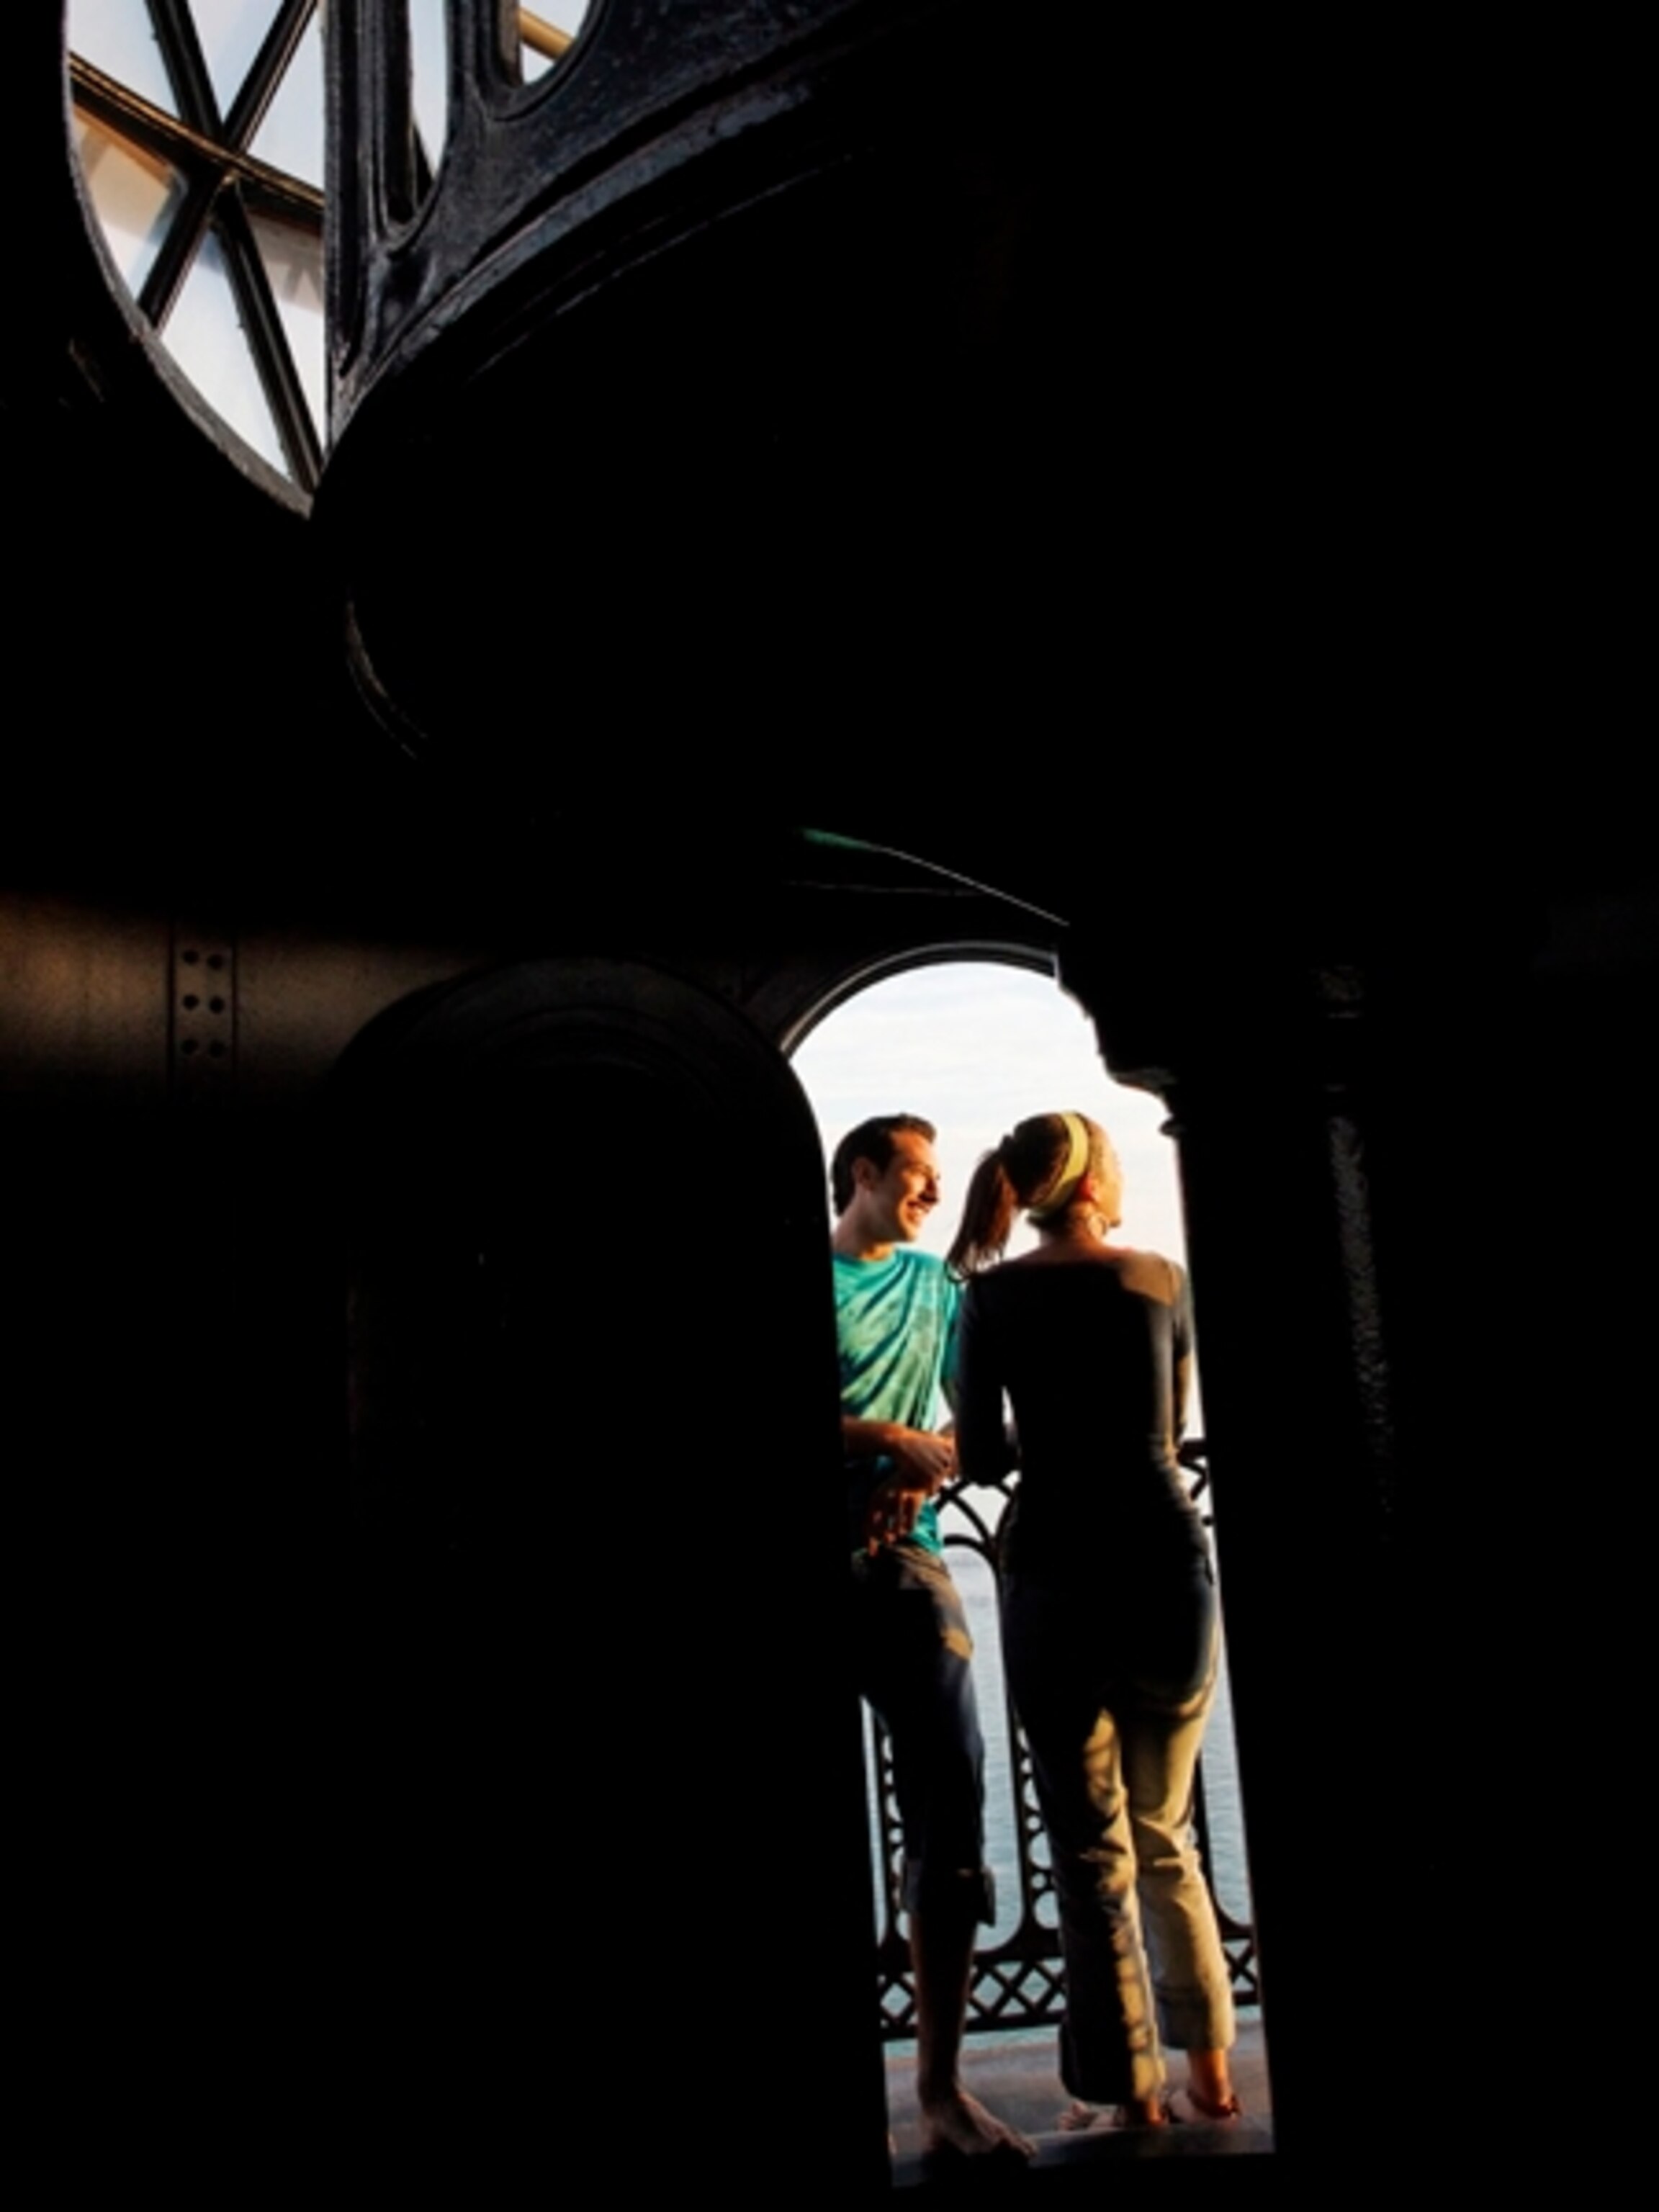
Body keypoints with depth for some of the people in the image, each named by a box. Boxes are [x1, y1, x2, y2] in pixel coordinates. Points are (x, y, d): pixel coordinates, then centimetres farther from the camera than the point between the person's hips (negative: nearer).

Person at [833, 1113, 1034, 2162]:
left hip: (906, 1555, 4)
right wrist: (887, 1438, -13)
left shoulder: (935, 1281, 18)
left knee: (953, 1799, -3)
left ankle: (943, 2084, 5)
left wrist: (930, 1469, -2)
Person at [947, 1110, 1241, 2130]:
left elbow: (981, 1459, -3)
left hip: (1059, 1571, -2)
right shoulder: (1162, 1279, 3)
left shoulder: (995, 1295, -3)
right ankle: (1210, 2074, 25)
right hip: (1168, 1558, 3)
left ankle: (1133, 2096, 14)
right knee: (1163, 1833, 19)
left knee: (1092, 1850, 8)